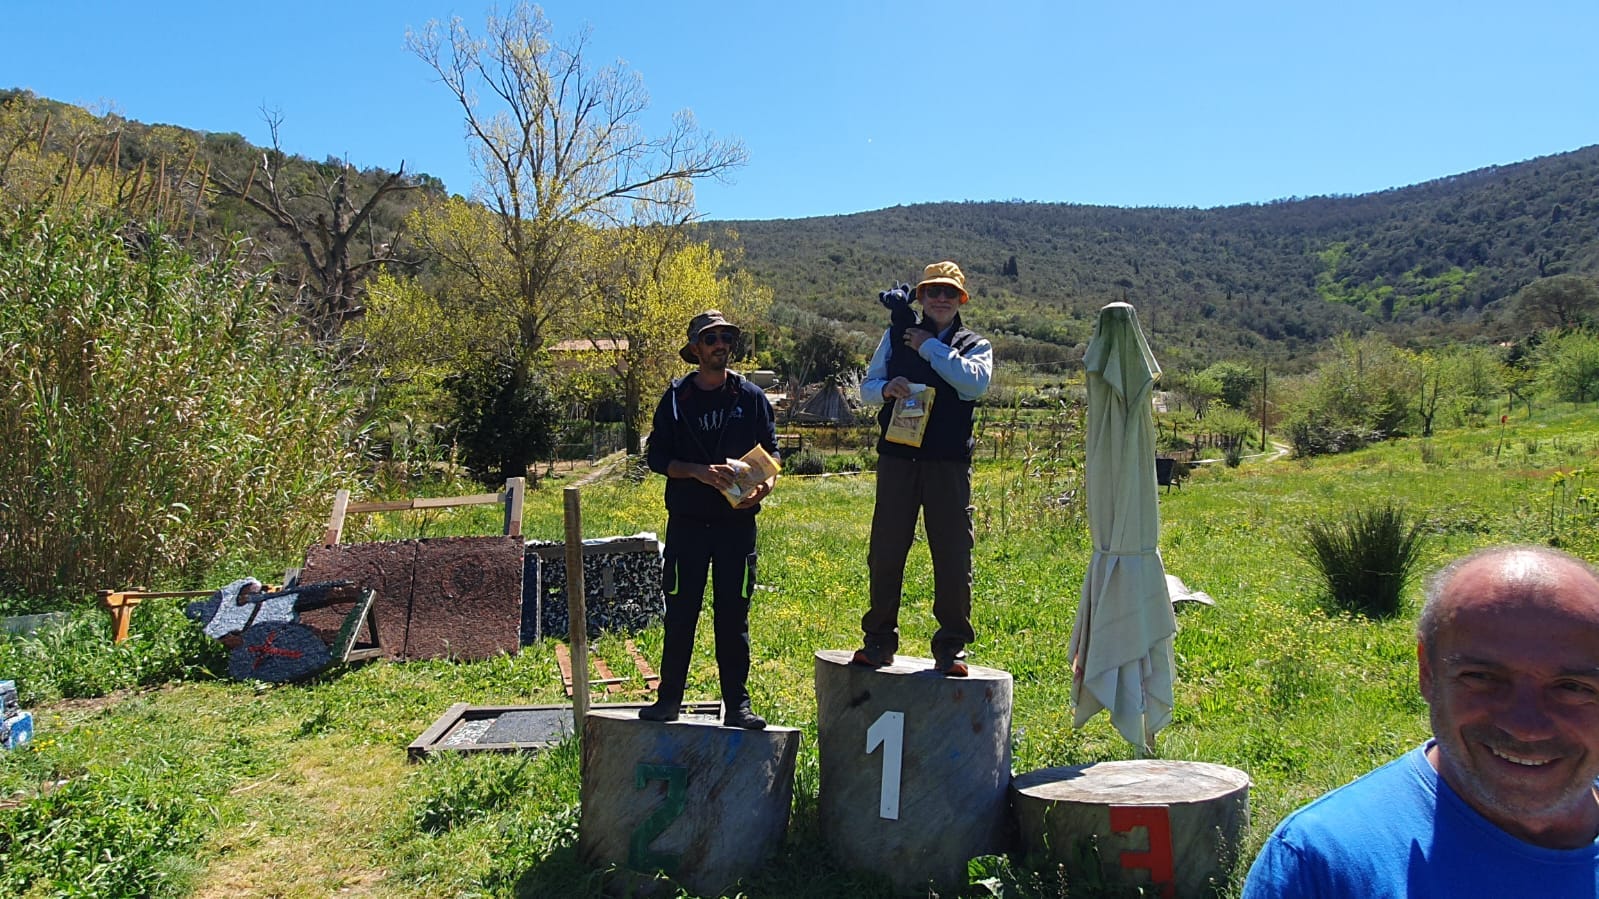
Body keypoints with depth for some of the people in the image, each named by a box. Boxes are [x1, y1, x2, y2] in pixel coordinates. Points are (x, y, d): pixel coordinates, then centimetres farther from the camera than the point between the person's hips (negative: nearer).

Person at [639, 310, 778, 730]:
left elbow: (772, 451, 9)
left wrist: (764, 486, -11)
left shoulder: (750, 397, 6)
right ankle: (669, 698, 16)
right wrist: (699, 471, -14)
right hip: (687, 522, 0)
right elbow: (656, 456, 2)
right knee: (680, 613, 4)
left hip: (737, 523, 0)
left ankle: (737, 705, 13)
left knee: (733, 615, 5)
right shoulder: (676, 398, 4)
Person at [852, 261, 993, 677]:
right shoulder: (895, 338, 14)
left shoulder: (975, 346, 10)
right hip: (897, 459, 1)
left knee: (953, 557, 0)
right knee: (885, 552, 4)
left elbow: (976, 381, -12)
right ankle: (879, 640, 17)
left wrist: (930, 347, -8)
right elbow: (866, 386, 13)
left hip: (949, 464, -1)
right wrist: (886, 388, -10)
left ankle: (952, 646, 12)